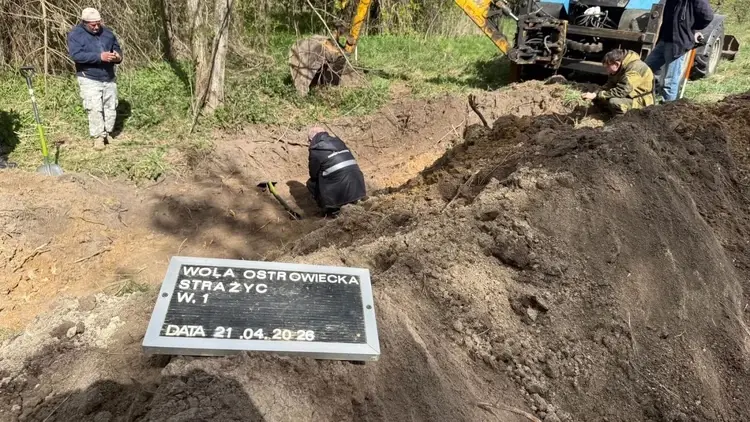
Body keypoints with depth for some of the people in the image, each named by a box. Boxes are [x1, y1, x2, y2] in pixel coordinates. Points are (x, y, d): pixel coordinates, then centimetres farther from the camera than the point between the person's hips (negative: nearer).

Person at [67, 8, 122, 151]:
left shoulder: (107, 32, 7)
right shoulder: (75, 34, -9)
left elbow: (117, 48, 13)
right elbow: (76, 55, -22)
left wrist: (118, 57, -13)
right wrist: (99, 57, -31)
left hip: (109, 78, 5)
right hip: (89, 79, -5)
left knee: (111, 107, 9)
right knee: (94, 109, -9)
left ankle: (107, 133, 23)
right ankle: (98, 137, -1)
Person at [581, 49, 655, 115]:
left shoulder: (634, 69, -28)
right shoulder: (621, 67, 1)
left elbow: (619, 92, -32)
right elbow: (609, 85, 2)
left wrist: (596, 95, -27)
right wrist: (595, 94, -16)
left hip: (641, 100, -9)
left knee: (614, 102, -33)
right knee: (598, 99, -1)